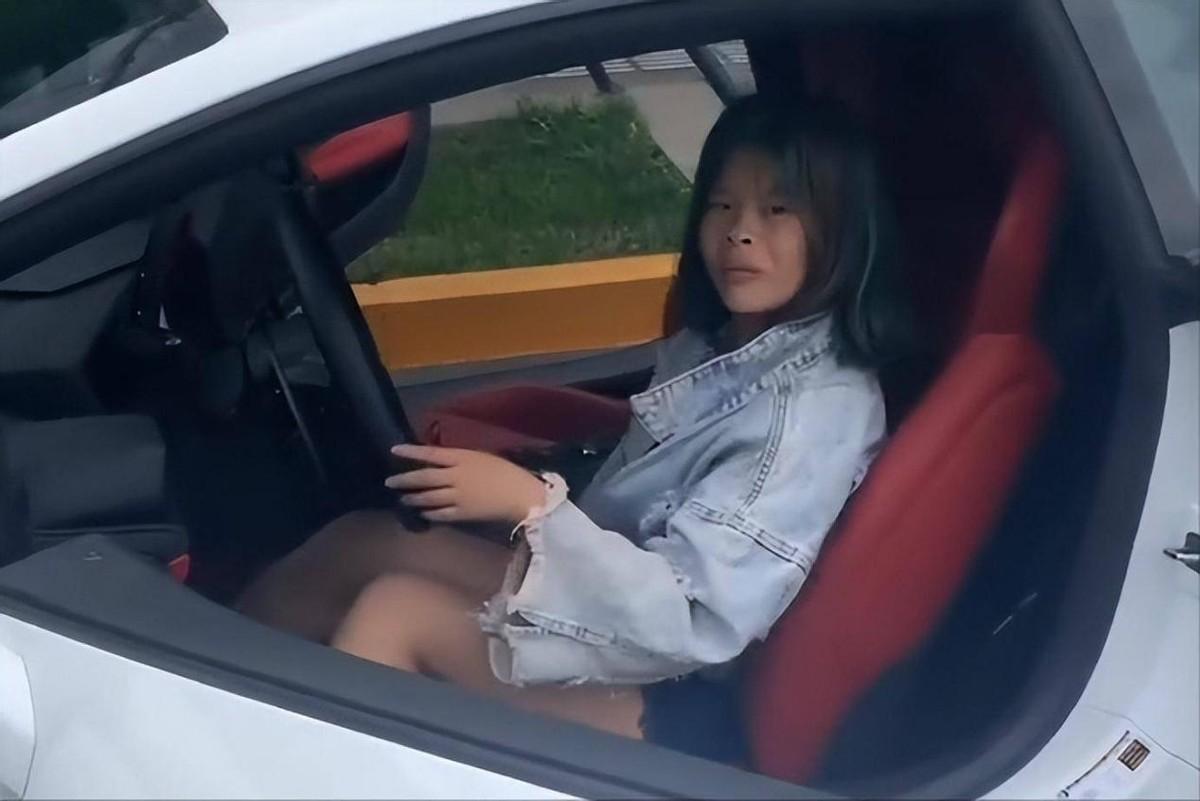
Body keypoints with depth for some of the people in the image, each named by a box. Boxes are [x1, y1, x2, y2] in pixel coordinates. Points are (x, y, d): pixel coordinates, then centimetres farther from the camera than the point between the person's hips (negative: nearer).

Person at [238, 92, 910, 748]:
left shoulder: (820, 410, -23)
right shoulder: (724, 344, 4)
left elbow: (692, 624, -28)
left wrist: (532, 505, -30)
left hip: (660, 694, -8)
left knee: (394, 612, -17)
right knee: (358, 540, -1)